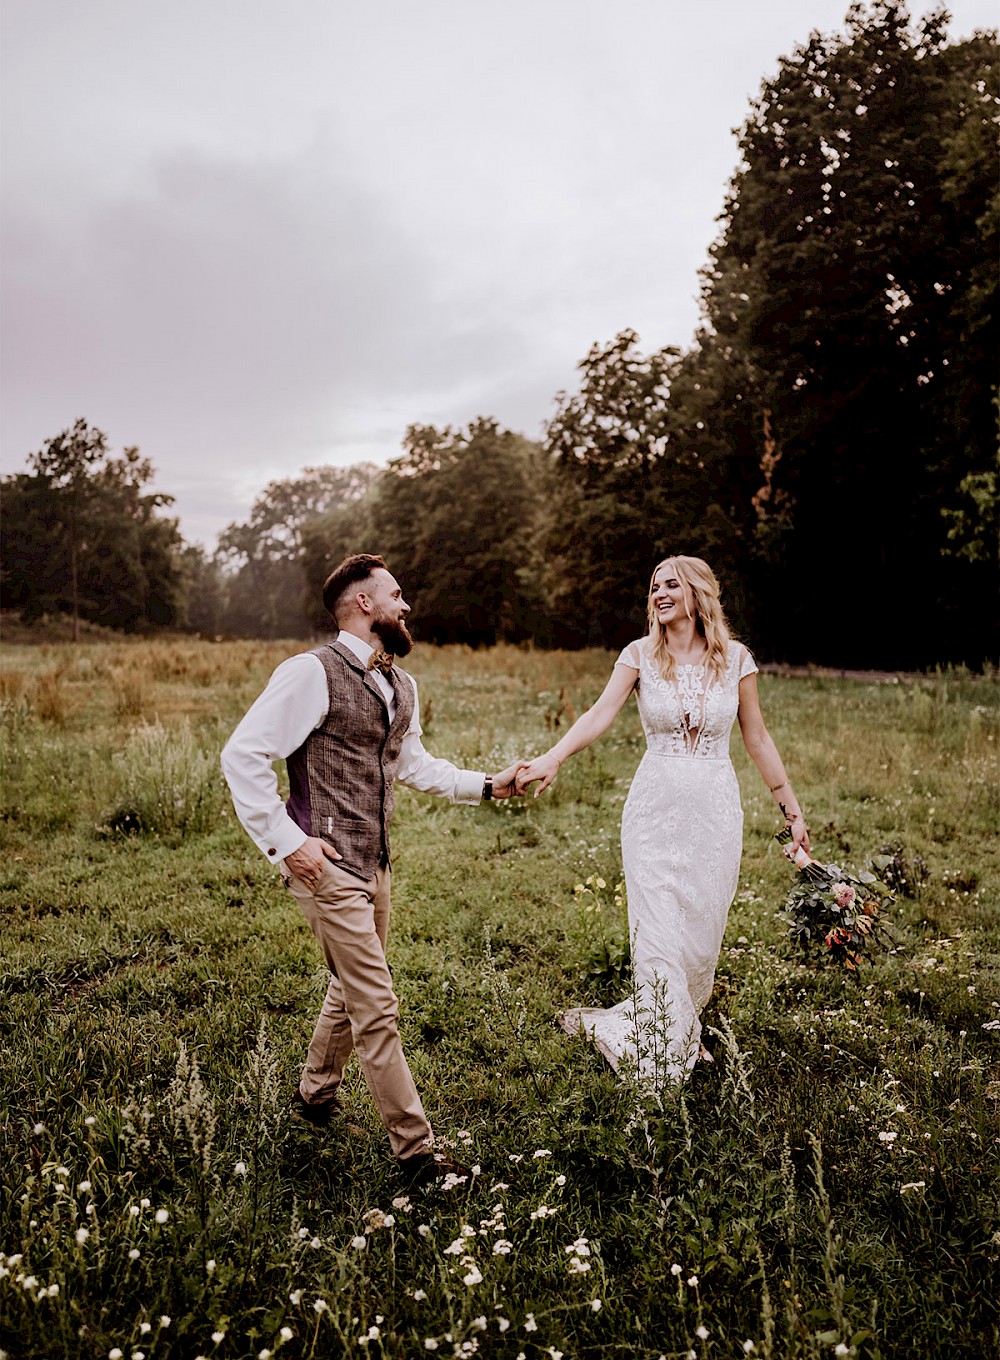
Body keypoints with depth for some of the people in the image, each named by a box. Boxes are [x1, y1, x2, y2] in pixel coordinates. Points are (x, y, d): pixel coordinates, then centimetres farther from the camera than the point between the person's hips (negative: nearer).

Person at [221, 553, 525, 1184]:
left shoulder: (402, 686, 11)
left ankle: (316, 1092, 46)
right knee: (377, 1006, -3)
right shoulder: (314, 673, -15)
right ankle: (417, 1151, 10)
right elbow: (242, 755, -16)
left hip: (375, 863, 9)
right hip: (328, 864, -9)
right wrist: (286, 842, -18)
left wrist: (485, 784, 13)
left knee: (352, 989, 23)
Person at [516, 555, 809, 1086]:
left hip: (715, 808, 1)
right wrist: (552, 757, -32)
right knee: (657, 934, -1)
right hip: (655, 805, -1)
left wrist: (791, 808, 9)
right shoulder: (640, 654, -1)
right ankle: (661, 1056, 15)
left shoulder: (736, 659, 1)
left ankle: (684, 1030, 34)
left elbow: (757, 739, 8)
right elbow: (601, 713, -15)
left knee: (702, 929, 9)